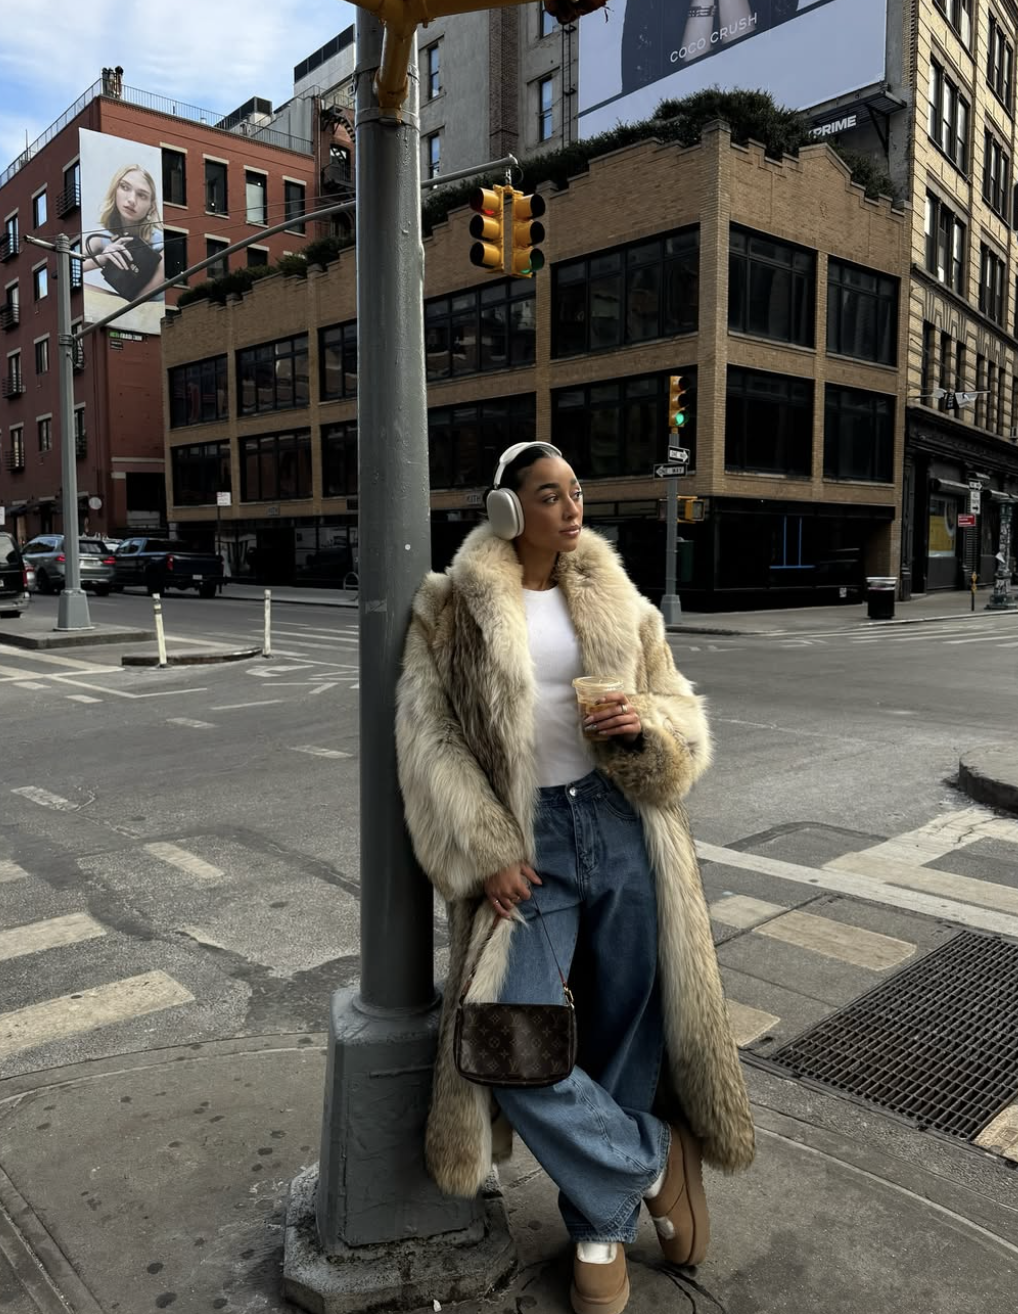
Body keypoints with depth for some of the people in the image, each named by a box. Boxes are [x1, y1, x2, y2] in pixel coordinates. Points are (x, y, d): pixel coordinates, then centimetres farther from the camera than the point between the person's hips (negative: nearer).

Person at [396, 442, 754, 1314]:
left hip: (624, 830, 3)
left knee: (624, 1035, 10)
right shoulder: (454, 607, -1)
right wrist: (485, 855, -12)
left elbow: (683, 711, 13)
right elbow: (429, 739, -5)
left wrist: (645, 723, -12)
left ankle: (603, 1229, 35)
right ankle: (655, 1159, 17)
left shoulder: (615, 599, 9)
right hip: (526, 844, -2)